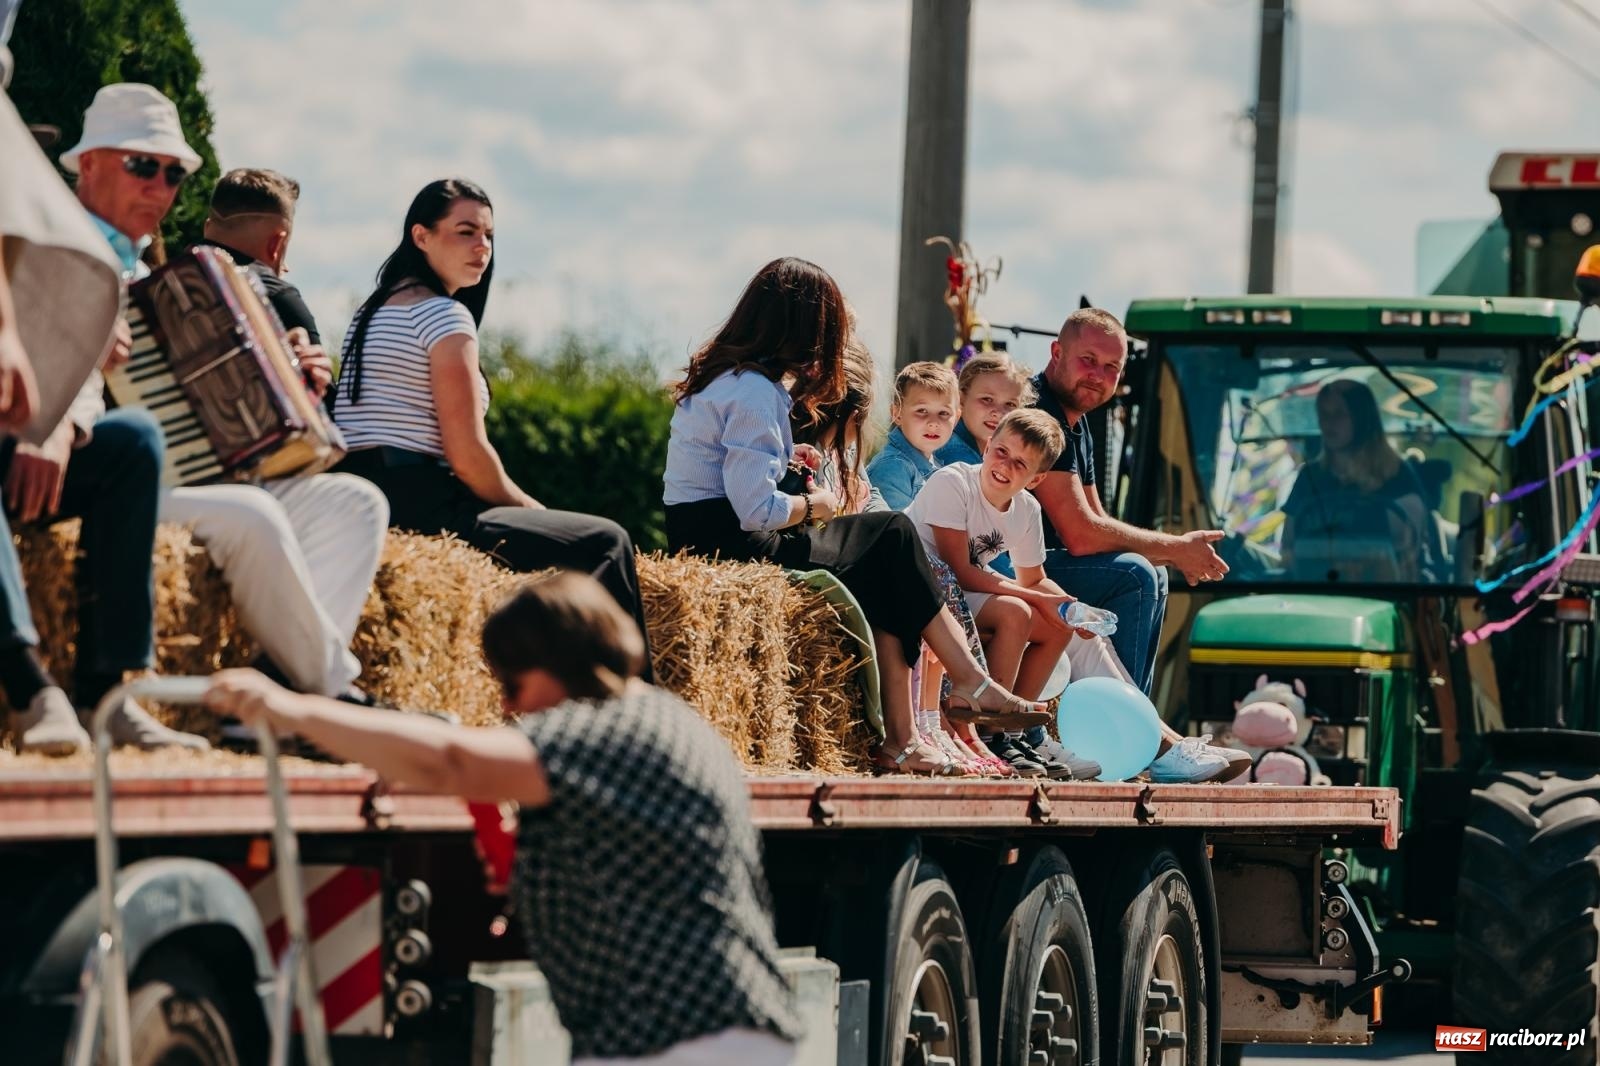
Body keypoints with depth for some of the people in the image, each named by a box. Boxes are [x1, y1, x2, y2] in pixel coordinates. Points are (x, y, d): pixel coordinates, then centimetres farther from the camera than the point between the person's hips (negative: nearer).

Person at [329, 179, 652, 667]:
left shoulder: (372, 313, 20)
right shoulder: (445, 315, -10)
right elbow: (468, 456, -15)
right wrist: (533, 512, 3)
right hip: (420, 509, -10)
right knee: (607, 543, -1)